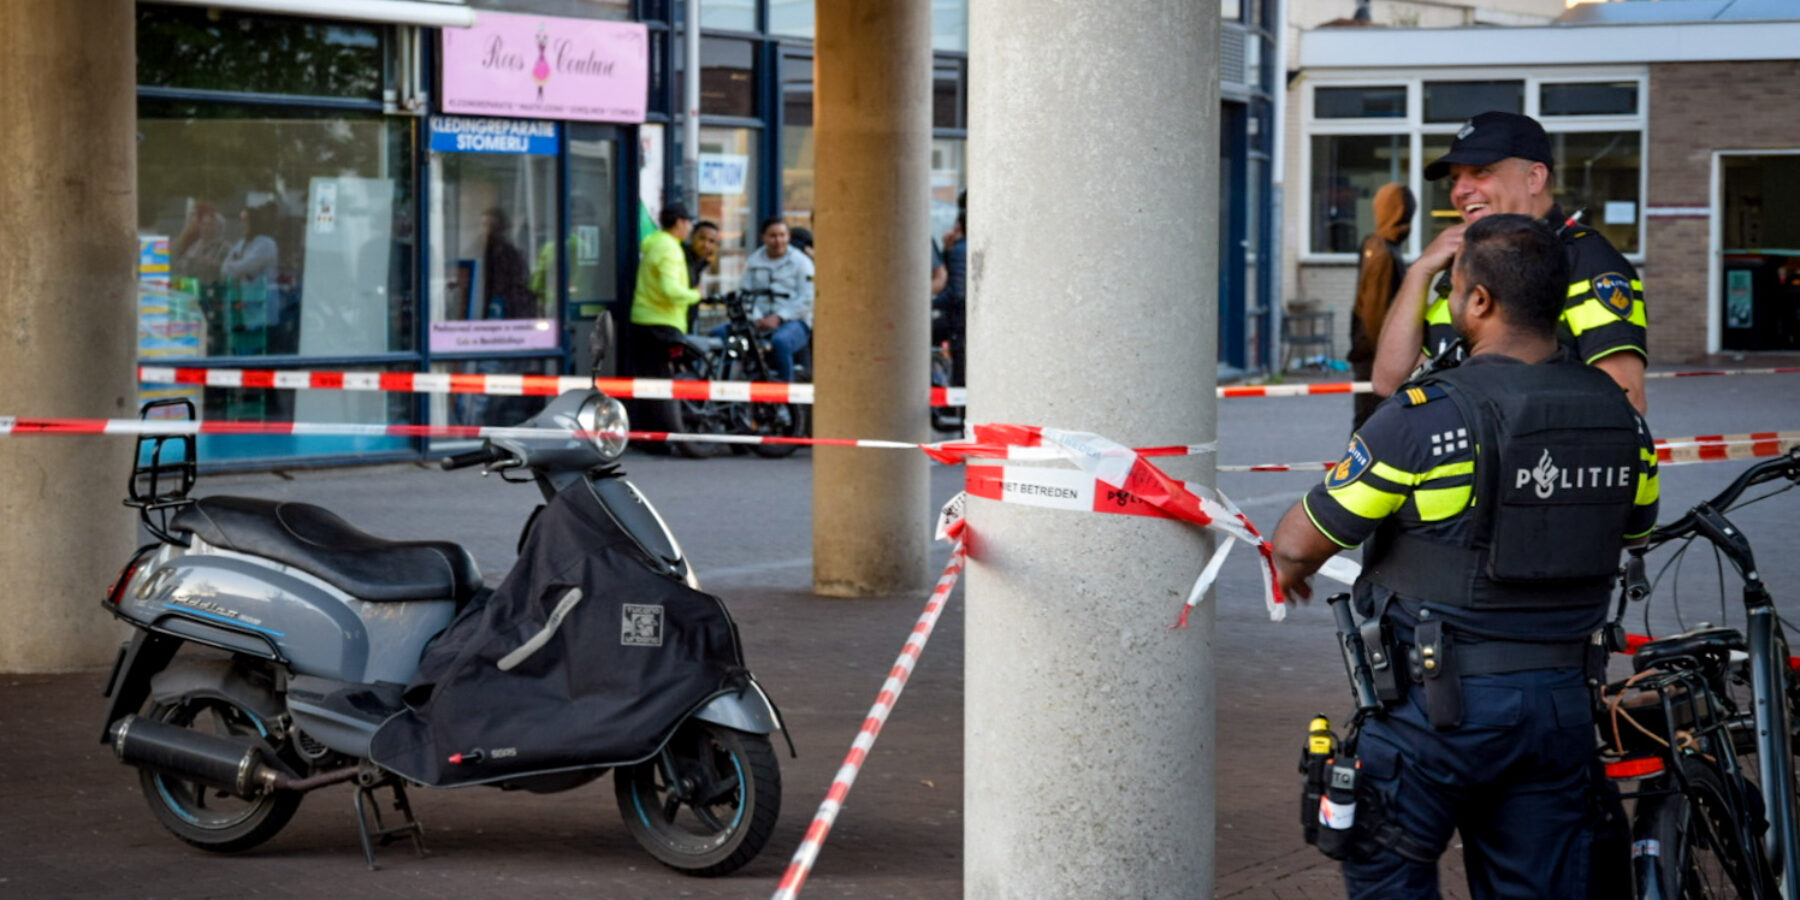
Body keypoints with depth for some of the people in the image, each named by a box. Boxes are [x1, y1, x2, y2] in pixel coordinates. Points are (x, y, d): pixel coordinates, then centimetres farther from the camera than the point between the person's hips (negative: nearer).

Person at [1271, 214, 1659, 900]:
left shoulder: (1427, 416, -16)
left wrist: (1290, 567, 16)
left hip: (1441, 705, -5)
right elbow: (1632, 531, 20)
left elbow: (1299, 543, -8)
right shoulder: (1621, 417, 1)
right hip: (1562, 704, 5)